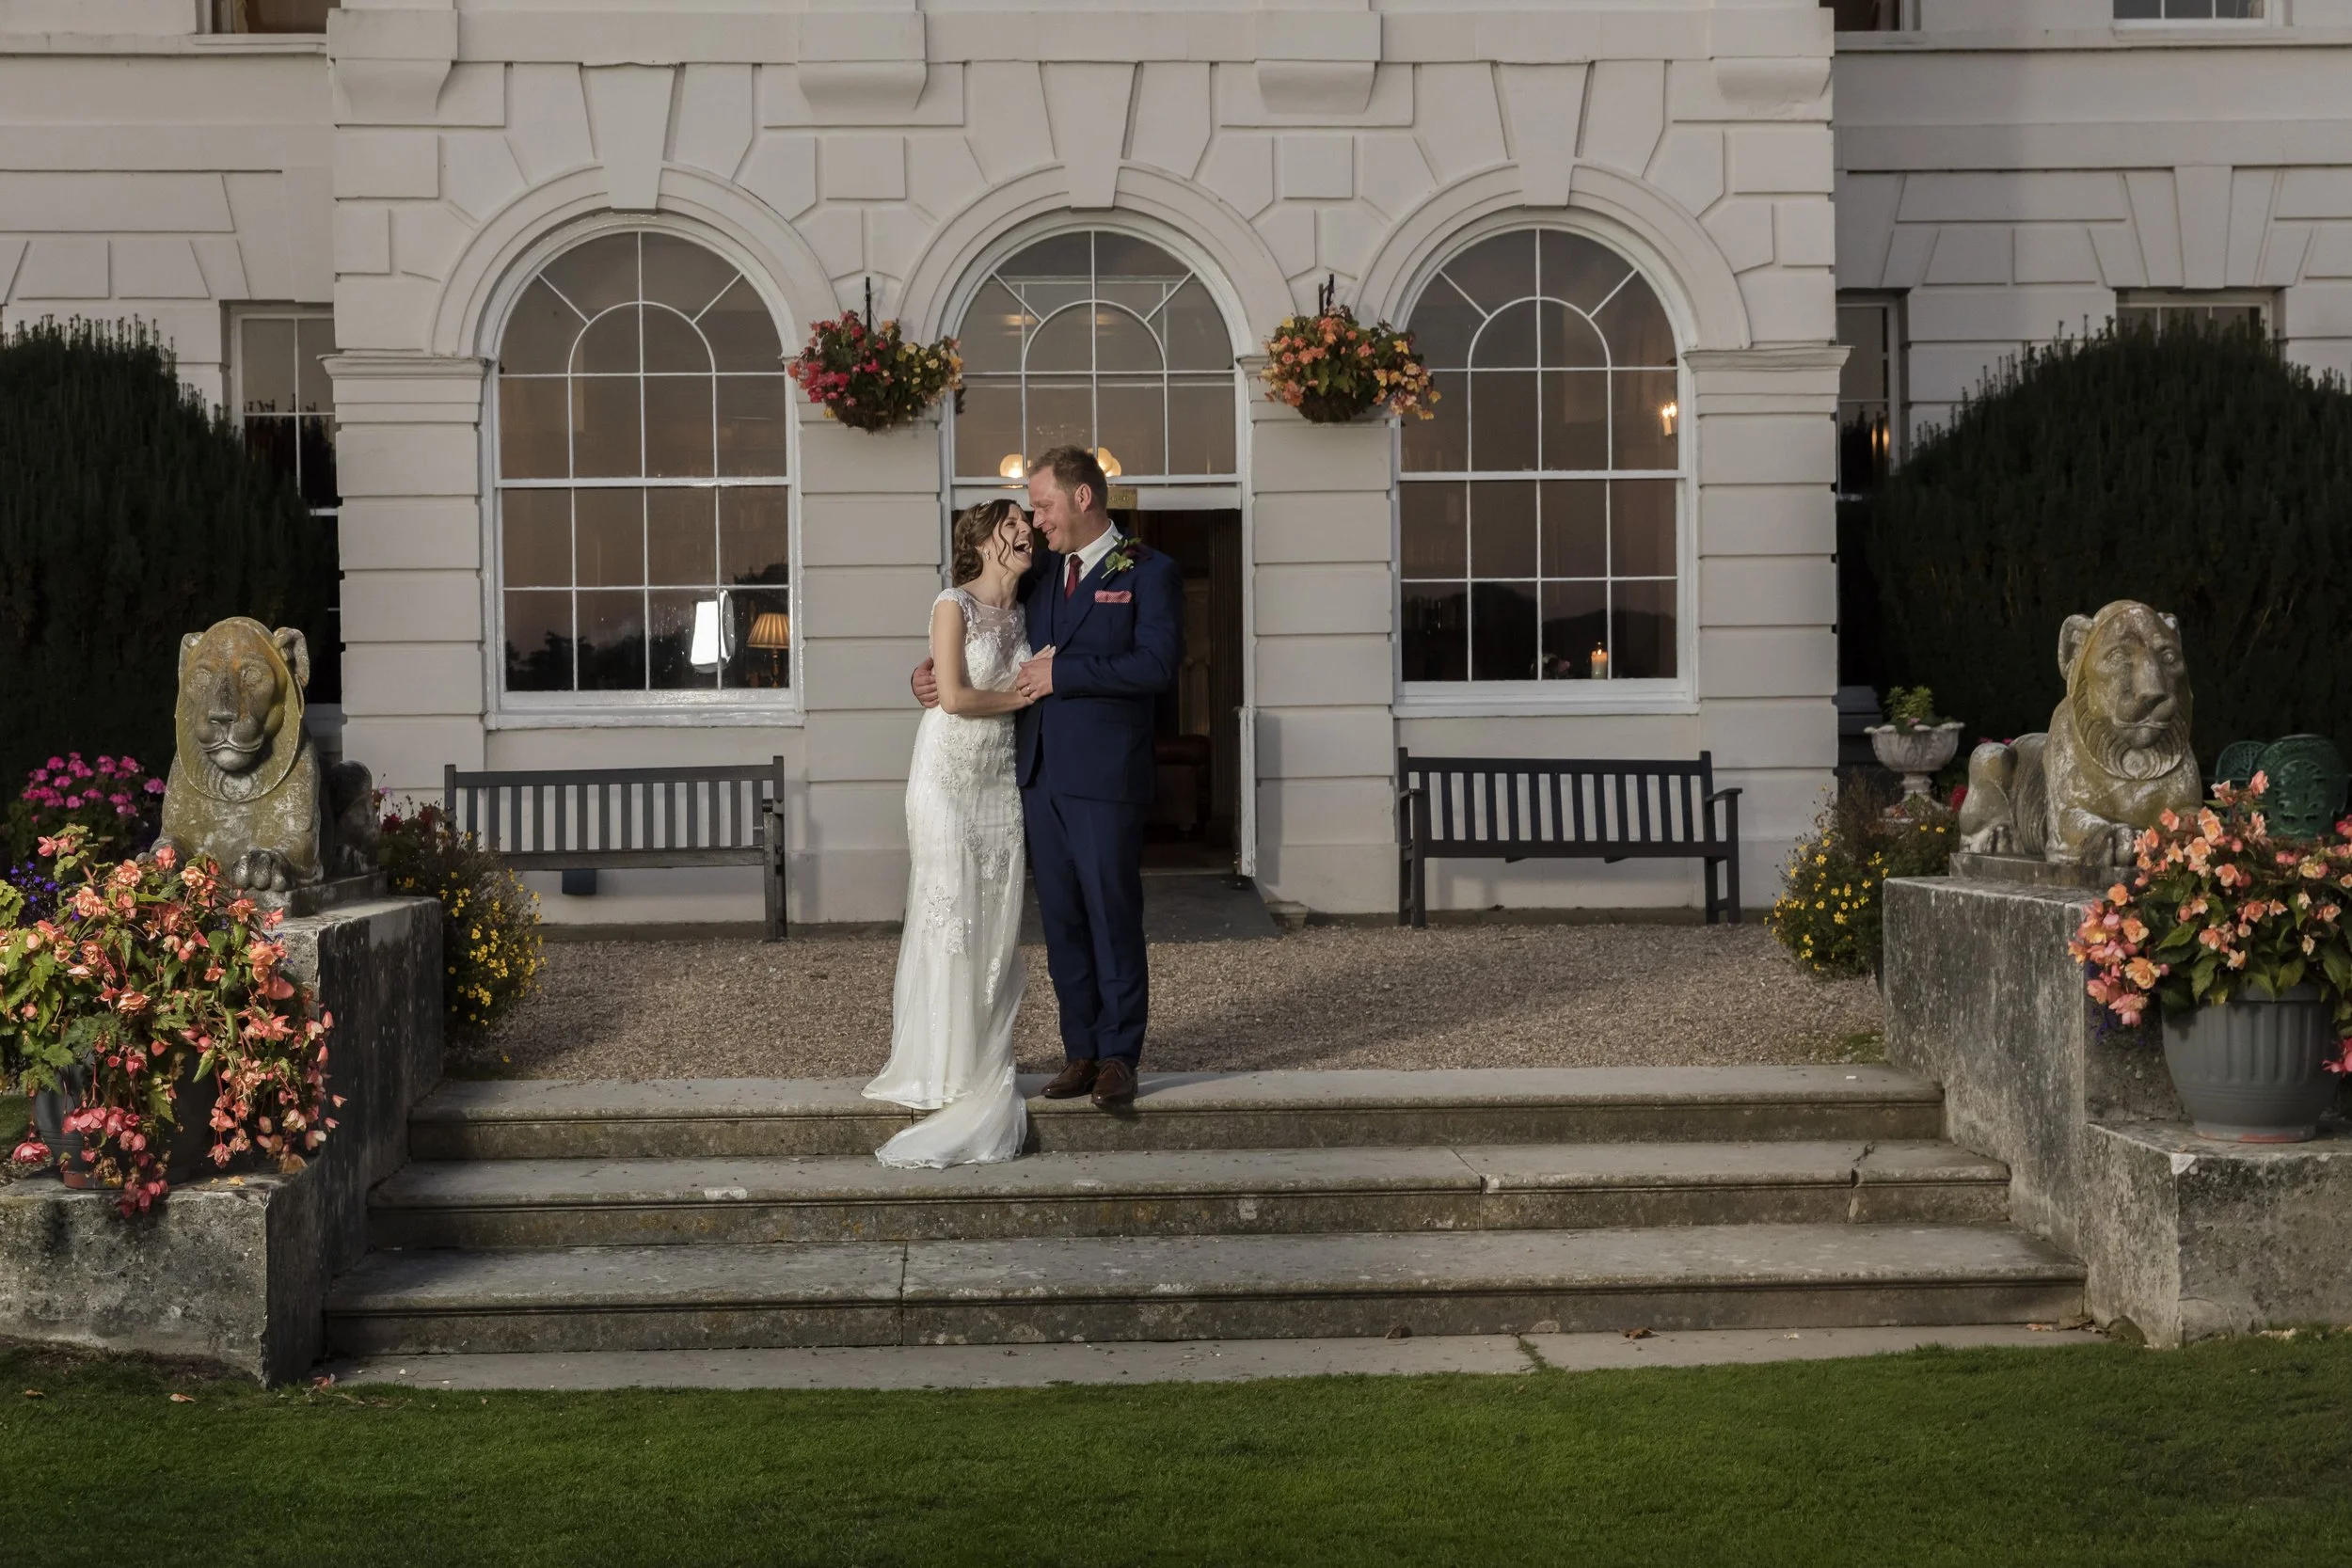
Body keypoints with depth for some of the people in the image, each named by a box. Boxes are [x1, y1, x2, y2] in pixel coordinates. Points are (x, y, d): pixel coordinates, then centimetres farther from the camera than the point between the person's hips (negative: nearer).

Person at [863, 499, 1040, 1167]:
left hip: (1000, 777, 6)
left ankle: (986, 1063, 12)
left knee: (997, 922, 4)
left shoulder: (1022, 613, 11)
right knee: (948, 916, -4)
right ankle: (943, 1068, 4)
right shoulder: (954, 605, -8)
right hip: (948, 775, -6)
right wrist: (1020, 695, -5)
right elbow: (954, 696, -15)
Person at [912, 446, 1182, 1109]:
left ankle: (1118, 1056, 8)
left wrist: (1064, 672, -15)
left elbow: (1159, 663, -15)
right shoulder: (1043, 574, 16)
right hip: (1041, 774, 6)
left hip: (1105, 779, -6)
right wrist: (934, 667, 11)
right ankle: (1080, 1050, 17)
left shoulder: (1149, 572, -3)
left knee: (1113, 917, -1)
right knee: (1062, 921, 9)